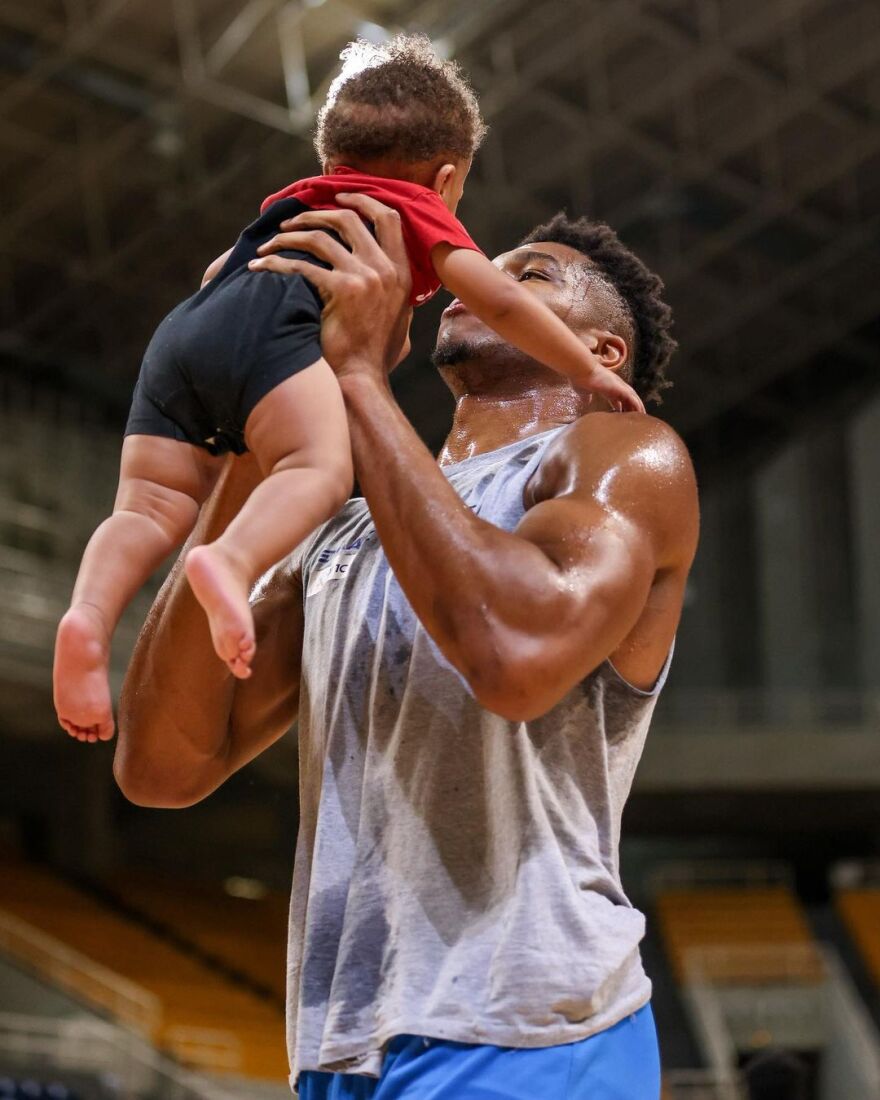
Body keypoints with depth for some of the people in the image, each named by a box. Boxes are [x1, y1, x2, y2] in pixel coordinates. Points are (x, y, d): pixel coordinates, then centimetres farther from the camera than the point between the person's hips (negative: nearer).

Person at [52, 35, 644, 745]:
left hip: (180, 331, 6)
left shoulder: (302, 200, 43)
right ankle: (230, 563, -55)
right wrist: (589, 373, 23)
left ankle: (90, 615, -33)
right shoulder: (418, 208, 24)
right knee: (321, 468, -24)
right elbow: (499, 302, 14)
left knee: (153, 505, -4)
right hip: (269, 326, -6)